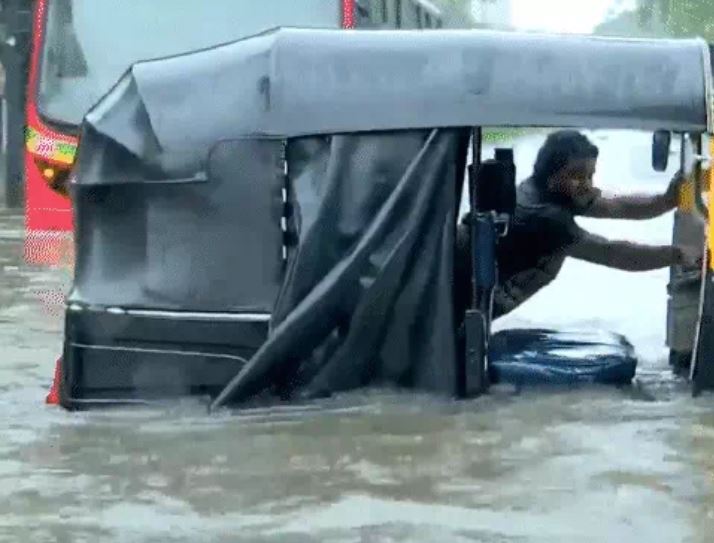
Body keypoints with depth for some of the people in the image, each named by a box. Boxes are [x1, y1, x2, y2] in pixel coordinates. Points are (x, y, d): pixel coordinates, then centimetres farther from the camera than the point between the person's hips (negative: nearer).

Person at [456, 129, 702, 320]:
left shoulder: (556, 196, 1)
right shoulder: (543, 216, -28)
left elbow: (617, 206, 1)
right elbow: (610, 253, -29)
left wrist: (668, 199, -15)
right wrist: (677, 255, -26)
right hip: (454, 302, -10)